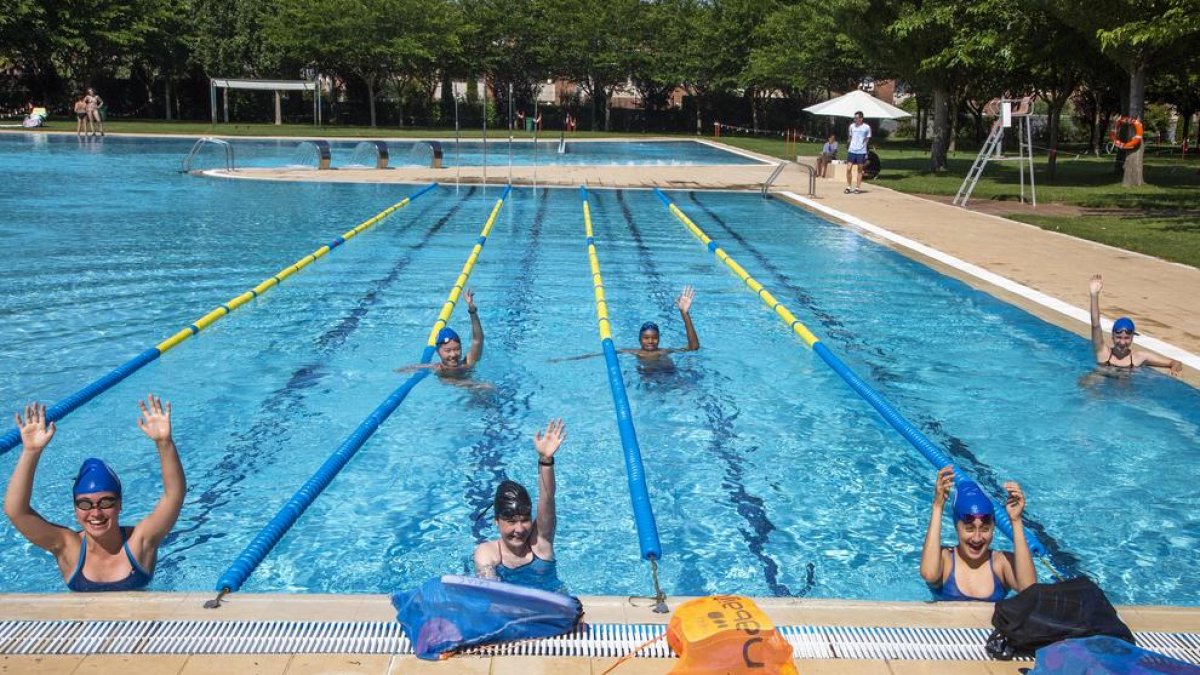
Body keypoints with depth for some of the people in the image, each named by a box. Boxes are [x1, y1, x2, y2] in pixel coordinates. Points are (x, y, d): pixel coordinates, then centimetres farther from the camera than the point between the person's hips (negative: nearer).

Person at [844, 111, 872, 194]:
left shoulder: (867, 127, -2)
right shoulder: (852, 126, 7)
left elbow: (867, 139, 5)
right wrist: (847, 147, 13)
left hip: (861, 151, -2)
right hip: (851, 150, 2)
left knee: (859, 170, 5)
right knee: (848, 168, -3)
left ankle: (857, 187, 12)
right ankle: (848, 187, 7)